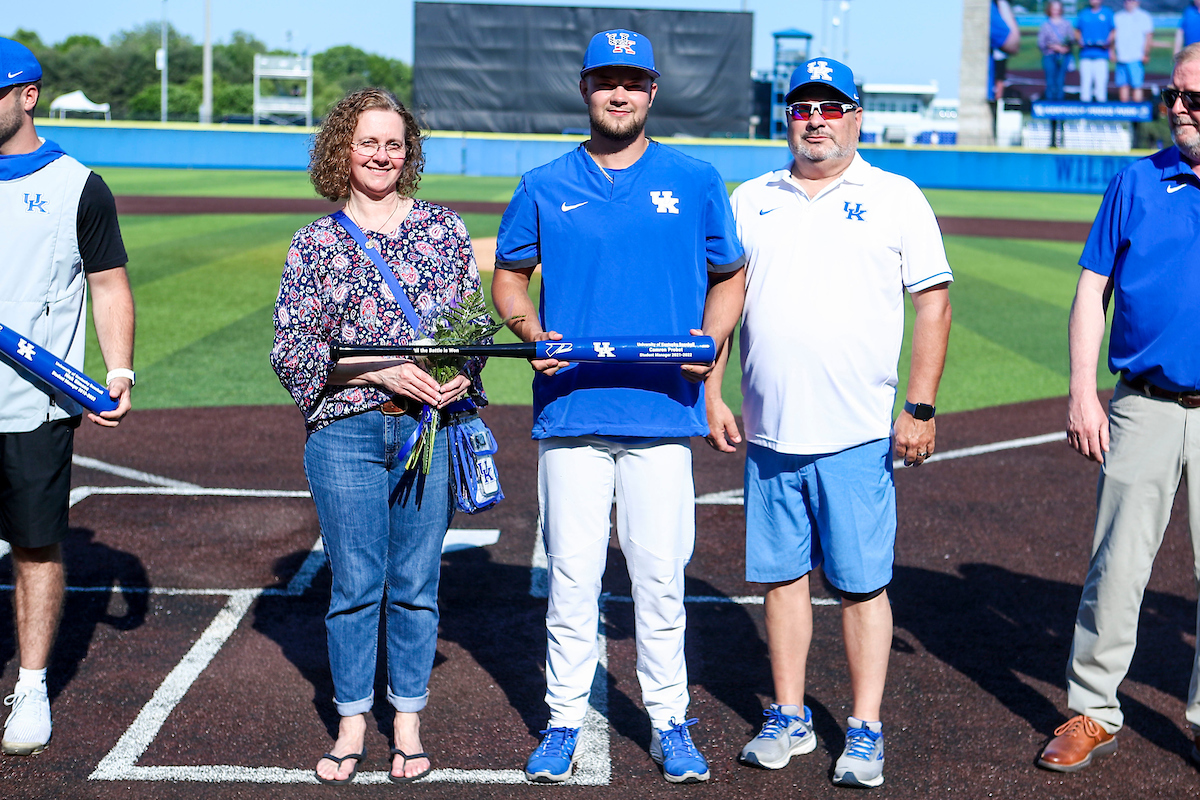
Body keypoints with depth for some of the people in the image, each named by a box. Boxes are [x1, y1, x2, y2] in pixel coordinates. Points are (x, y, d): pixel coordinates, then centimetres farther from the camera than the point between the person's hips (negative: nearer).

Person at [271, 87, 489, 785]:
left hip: (433, 430, 1)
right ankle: (352, 724, 18)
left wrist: (462, 374, -8)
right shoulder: (316, 244, 6)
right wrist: (380, 370, -12)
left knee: (416, 584, 7)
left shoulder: (445, 228, 9)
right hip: (346, 433, -1)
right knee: (355, 584, 4)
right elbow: (291, 350, 0)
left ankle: (409, 722, 20)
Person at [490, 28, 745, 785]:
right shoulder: (545, 186, 8)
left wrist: (711, 339, -5)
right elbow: (509, 277, 15)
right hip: (571, 407, 1)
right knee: (572, 575, 4)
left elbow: (729, 276, 14)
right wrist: (533, 332, -5)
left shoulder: (697, 181, 7)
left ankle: (670, 724, 16)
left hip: (663, 408, 0)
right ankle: (565, 722, 16)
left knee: (661, 575, 3)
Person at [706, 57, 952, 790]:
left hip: (859, 436, -3)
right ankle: (790, 719, 21)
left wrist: (921, 408, -7)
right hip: (770, 433, 3)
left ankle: (866, 733, 9)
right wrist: (711, 394, 6)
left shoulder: (895, 198, 3)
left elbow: (933, 303, -1)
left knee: (863, 584, -1)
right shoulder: (750, 201, 12)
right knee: (783, 577, 10)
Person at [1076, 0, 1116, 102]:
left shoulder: (1108, 13, 10)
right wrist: (1079, 41, 0)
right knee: (1085, 81, -2)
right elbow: (1077, 31, 19)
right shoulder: (1083, 14, 15)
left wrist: (1108, 42, -8)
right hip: (1085, 54, 2)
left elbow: (1113, 31, 8)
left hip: (1101, 54, -2)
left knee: (1101, 81, -8)